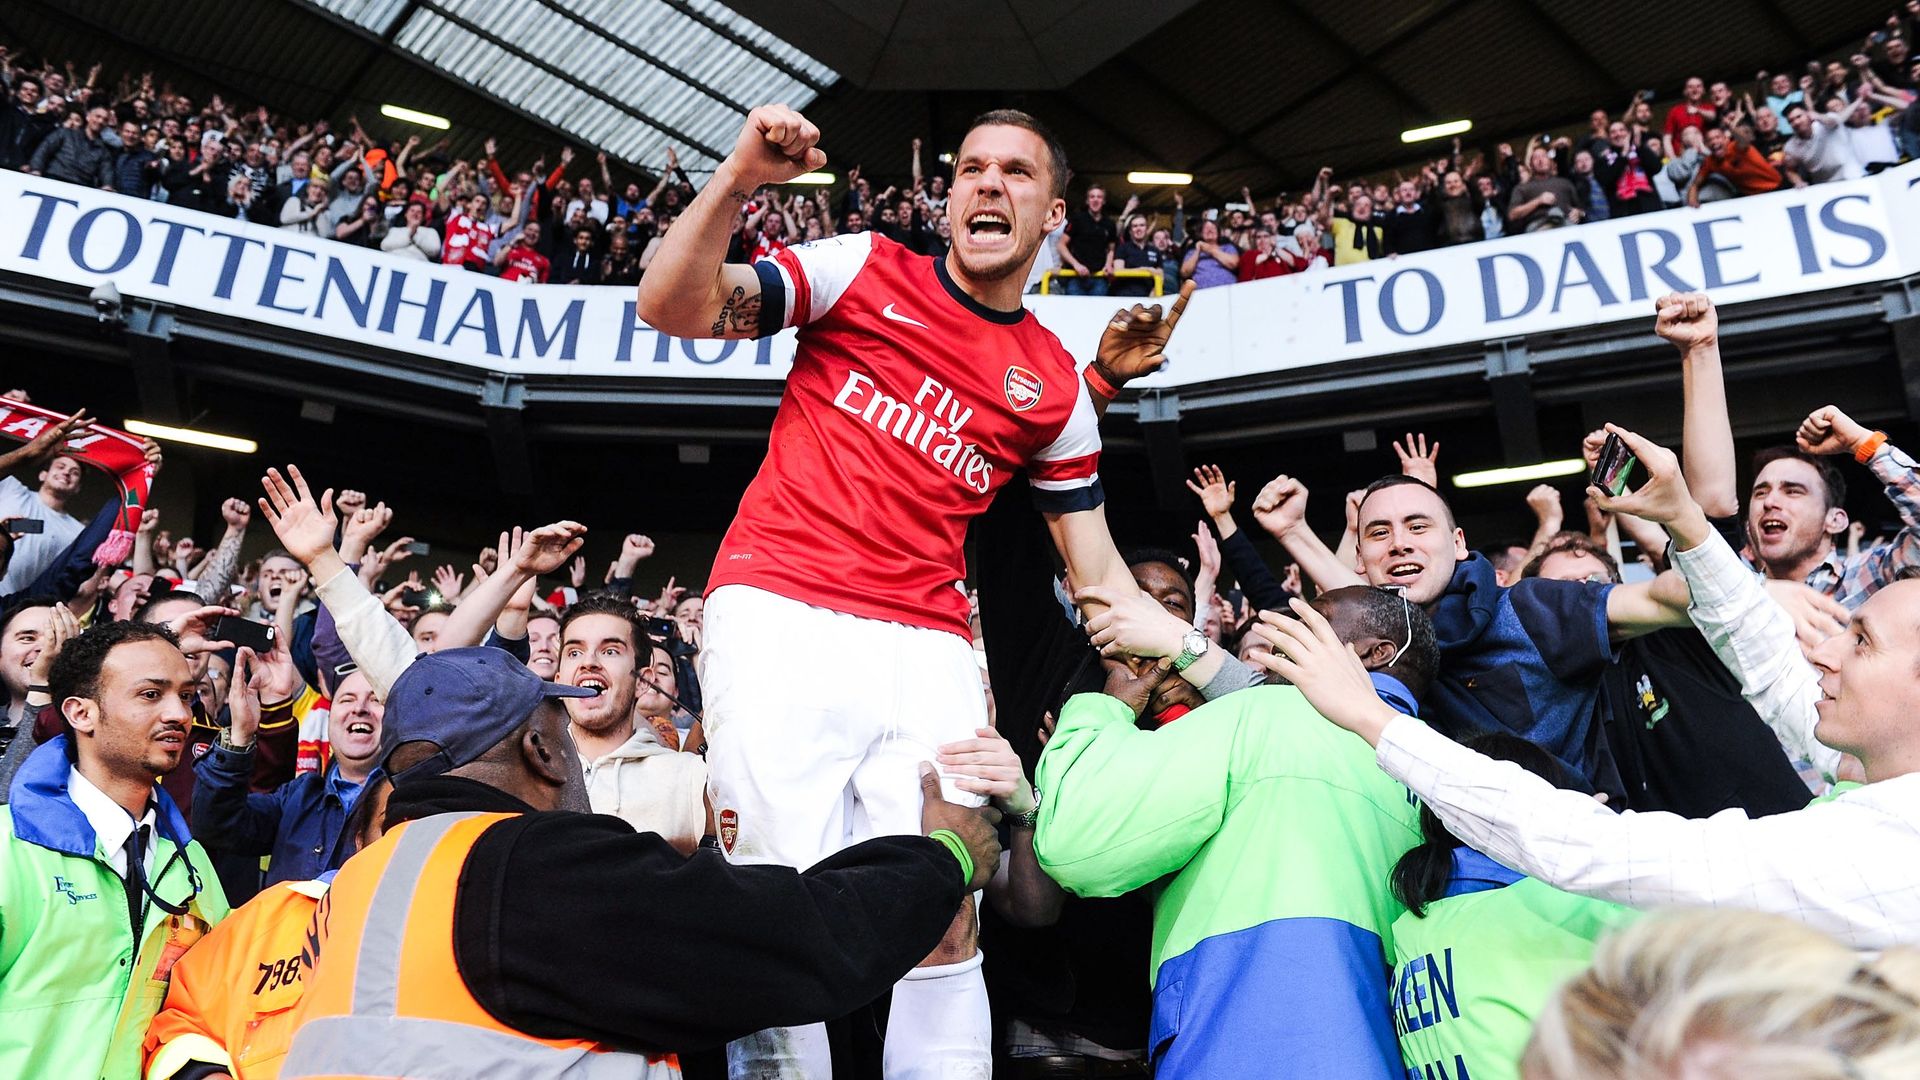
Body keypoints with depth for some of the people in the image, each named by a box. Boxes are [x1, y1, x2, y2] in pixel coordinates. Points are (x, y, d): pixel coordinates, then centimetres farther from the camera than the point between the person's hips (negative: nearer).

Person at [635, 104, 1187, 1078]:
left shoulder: (1056, 387, 14)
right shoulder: (864, 268, 8)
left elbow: (1097, 572, 18)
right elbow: (671, 310, 0)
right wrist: (737, 179, -14)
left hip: (926, 652, 3)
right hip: (778, 620, -2)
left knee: (945, 922, -3)